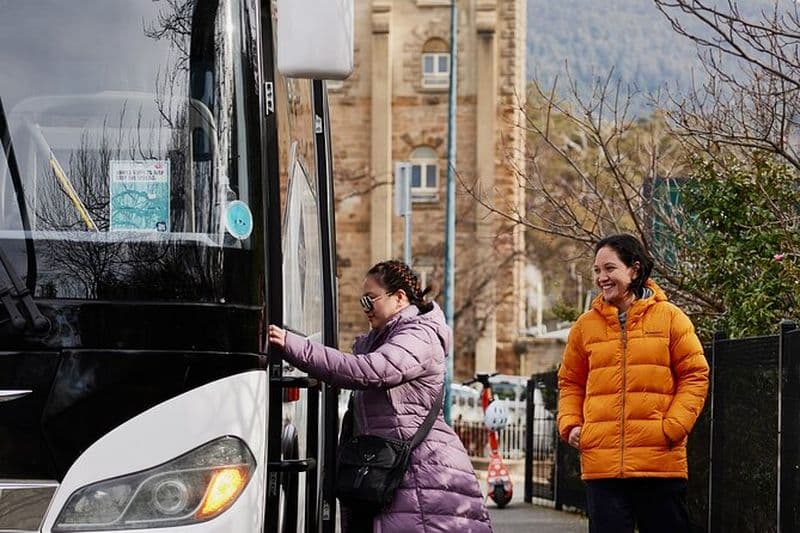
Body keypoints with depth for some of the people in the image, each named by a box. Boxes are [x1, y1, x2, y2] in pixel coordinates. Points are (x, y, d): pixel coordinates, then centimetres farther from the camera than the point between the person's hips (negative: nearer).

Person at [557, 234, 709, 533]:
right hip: (601, 462, 2)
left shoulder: (669, 317, 3)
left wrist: (673, 426, -8)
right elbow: (570, 382, 19)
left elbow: (695, 375, 3)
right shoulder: (586, 325, 10)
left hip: (660, 462, -1)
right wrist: (570, 425, 3)